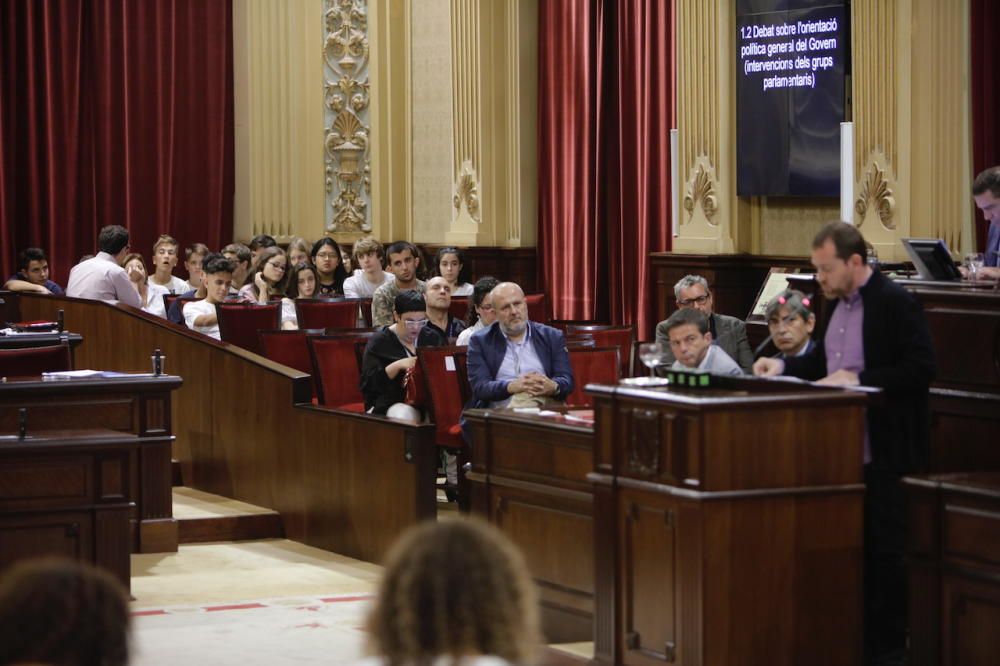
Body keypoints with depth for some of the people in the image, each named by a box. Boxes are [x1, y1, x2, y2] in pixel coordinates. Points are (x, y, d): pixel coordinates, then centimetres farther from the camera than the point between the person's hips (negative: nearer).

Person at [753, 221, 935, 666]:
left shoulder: (895, 304, -14)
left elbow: (920, 369, -19)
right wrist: (784, 367, 4)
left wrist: (858, 379, -23)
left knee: (883, 552, 1)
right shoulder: (839, 303, 12)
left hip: (881, 456, -8)